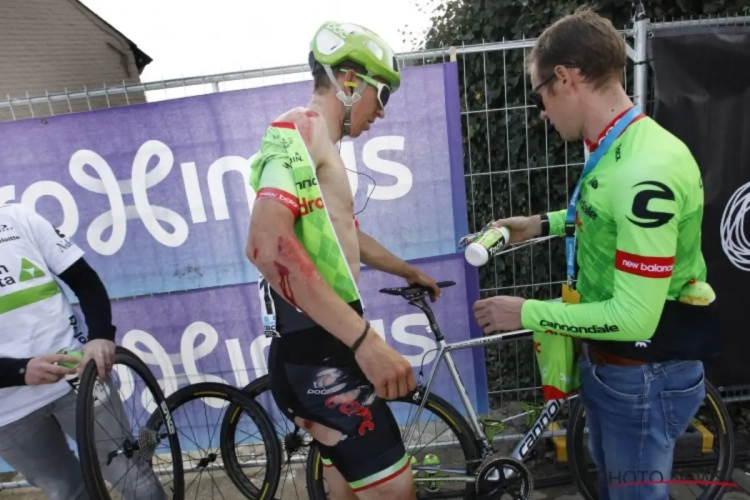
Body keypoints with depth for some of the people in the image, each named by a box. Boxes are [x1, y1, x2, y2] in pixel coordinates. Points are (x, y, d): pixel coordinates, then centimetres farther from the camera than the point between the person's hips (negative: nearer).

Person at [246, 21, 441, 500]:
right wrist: (366, 338, -31)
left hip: (329, 345, 10)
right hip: (316, 351, -10)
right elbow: (268, 243, -29)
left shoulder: (322, 145, 21)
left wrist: (409, 271, 43)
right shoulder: (300, 128, -11)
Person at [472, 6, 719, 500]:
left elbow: (634, 317, -29)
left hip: (644, 376, -8)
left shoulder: (645, 170, -30)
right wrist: (543, 223, 11)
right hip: (605, 361, 9)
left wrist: (525, 313, -21)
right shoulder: (616, 149, -1)